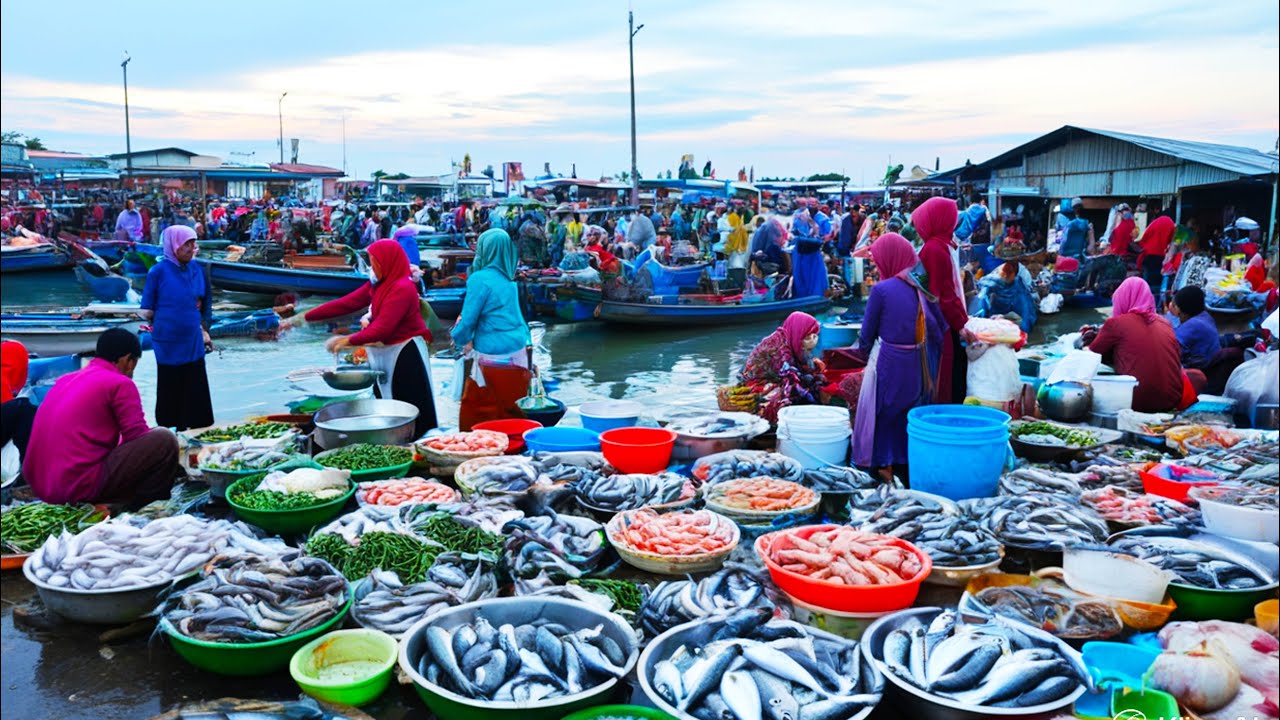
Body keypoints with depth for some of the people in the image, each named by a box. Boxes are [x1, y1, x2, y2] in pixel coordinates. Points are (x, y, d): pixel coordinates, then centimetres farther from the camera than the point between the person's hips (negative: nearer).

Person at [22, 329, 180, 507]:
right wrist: (154, 437, 18)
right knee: (164, 441, -5)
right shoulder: (120, 383, -5)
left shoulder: (66, 379, 19)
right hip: (79, 487, -9)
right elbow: (139, 439, -4)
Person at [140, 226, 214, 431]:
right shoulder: (159, 271, -9)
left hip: (193, 341, 4)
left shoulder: (196, 269, 4)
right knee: (170, 391, 6)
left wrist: (204, 329, 10)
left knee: (196, 389, 5)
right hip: (168, 343, -4)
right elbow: (147, 309, -3)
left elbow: (206, 302, 14)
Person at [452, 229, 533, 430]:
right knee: (513, 414, 12)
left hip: (494, 357, -7)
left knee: (473, 412, 5)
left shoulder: (480, 279, -13)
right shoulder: (509, 280, 10)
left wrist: (460, 338, 9)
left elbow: (468, 320, -11)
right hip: (518, 354, 7)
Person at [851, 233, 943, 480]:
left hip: (887, 362, -5)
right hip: (918, 365, 5)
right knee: (911, 411, 19)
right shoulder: (923, 288, 1)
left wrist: (864, 353, 13)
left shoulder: (881, 289, -13)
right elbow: (940, 328, 5)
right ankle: (909, 461, 30)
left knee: (882, 413, 10)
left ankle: (883, 464, 16)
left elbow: (868, 332, -6)